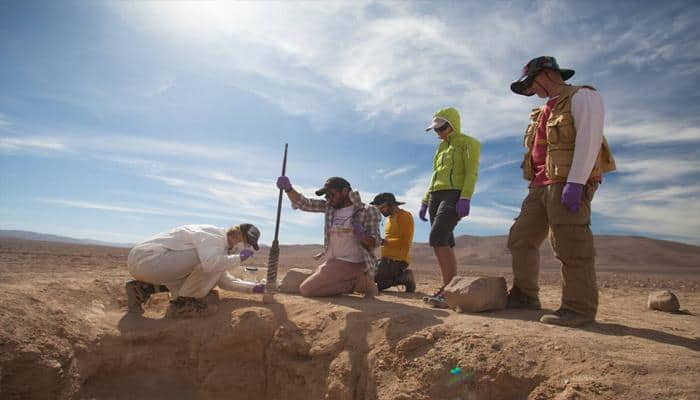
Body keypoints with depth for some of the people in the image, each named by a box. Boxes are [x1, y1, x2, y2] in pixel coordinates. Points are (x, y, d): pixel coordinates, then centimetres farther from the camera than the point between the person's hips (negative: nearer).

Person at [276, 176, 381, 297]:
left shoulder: (367, 211, -9)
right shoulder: (329, 206, 6)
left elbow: (374, 243, -8)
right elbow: (304, 203, 1)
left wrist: (363, 236, -31)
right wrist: (289, 189, -19)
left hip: (354, 265, -7)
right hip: (332, 262, 8)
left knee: (306, 290, -12)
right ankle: (353, 283, 17)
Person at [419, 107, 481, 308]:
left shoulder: (467, 142, 3)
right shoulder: (441, 148, 25)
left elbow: (472, 172, -9)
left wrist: (465, 198, -22)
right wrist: (425, 202, 16)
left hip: (454, 196, -8)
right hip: (436, 197, 8)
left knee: (437, 239, -23)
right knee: (445, 244, 2)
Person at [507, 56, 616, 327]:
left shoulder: (582, 96, 0)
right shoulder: (545, 112, 27)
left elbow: (589, 138, -13)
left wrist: (575, 183, -23)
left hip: (569, 183, -9)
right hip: (542, 185, 9)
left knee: (570, 246, -12)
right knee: (521, 239, 7)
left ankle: (579, 308, -4)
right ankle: (524, 296, 16)